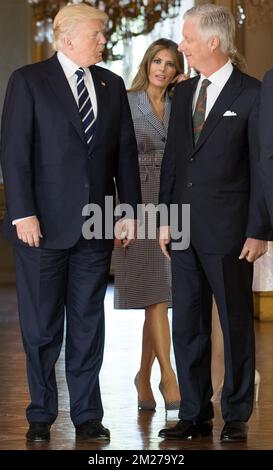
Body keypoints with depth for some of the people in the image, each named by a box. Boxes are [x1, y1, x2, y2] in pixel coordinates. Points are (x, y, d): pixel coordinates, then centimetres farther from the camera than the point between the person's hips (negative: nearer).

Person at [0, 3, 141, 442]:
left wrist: (130, 209, 5)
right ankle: (41, 415, 15)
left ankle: (87, 414, 15)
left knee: (88, 322, 8)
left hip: (96, 224, 4)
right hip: (44, 223, -4)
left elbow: (126, 151, 12)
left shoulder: (112, 85, 11)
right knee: (41, 326, 4)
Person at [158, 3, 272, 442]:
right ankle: (195, 414, 17)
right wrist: (165, 217, 8)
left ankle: (236, 417, 13)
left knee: (235, 324, 4)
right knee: (187, 324, 8)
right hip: (185, 228, 6)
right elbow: (172, 157, 14)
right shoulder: (183, 92, 12)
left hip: (229, 229, -6)